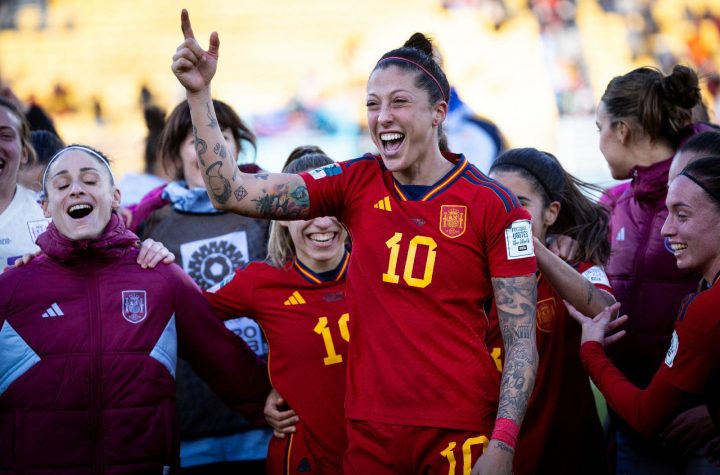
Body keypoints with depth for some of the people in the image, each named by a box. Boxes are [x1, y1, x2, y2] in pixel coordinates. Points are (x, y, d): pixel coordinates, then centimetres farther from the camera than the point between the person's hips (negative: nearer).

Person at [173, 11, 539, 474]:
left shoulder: (493, 205, -6)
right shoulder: (357, 184, 4)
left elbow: (522, 339, -6)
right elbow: (231, 192, 0)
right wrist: (199, 93, -8)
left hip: (460, 432, -3)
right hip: (370, 429, 3)